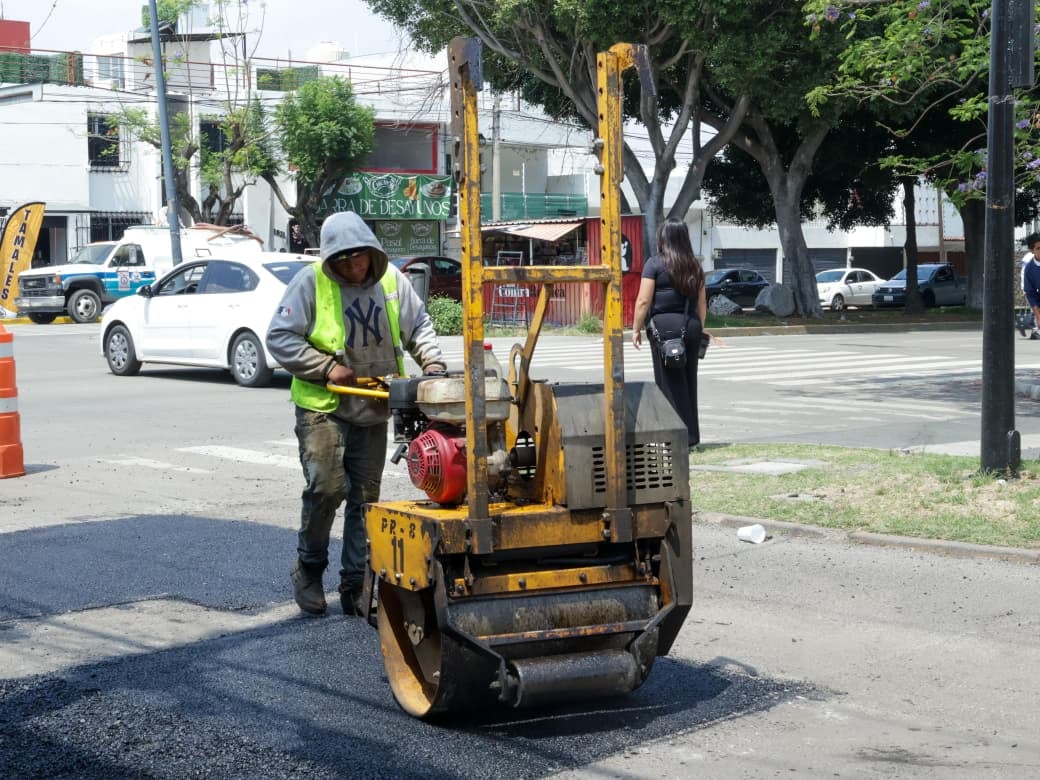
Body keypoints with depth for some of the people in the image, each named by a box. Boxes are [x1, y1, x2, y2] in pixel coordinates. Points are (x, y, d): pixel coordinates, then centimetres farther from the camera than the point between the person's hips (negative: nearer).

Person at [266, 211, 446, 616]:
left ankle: (355, 586, 13)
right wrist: (326, 368, -16)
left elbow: (418, 325, 14)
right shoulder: (311, 282, -10)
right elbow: (279, 337, -9)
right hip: (322, 405, -4)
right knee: (327, 487, -14)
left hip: (373, 410, 4)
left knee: (365, 496, 5)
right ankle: (308, 567, 11)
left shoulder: (391, 280, 3)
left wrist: (433, 362, -4)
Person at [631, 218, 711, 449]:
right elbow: (702, 302, 13)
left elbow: (644, 300, -9)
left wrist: (636, 328, -2)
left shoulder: (655, 264, -5)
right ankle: (692, 436, 16)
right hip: (691, 325, 5)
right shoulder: (695, 266, 11)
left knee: (670, 381, -1)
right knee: (688, 380, 12)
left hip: (664, 325, -5)